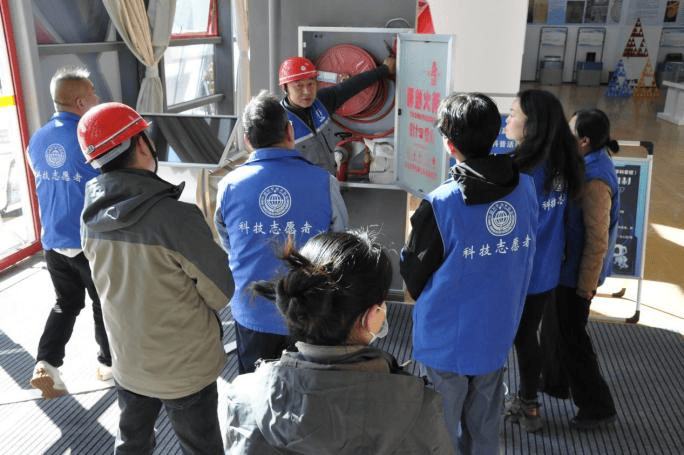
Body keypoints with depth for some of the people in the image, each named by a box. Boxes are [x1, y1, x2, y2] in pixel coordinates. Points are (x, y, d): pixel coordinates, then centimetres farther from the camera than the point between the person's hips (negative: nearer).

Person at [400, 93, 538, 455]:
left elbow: (412, 273, -11)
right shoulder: (527, 188, -9)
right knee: (485, 426, 22)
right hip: (498, 332, 5)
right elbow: (524, 255, 5)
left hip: (447, 339, -4)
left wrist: (425, 298, 10)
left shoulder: (441, 204, -25)